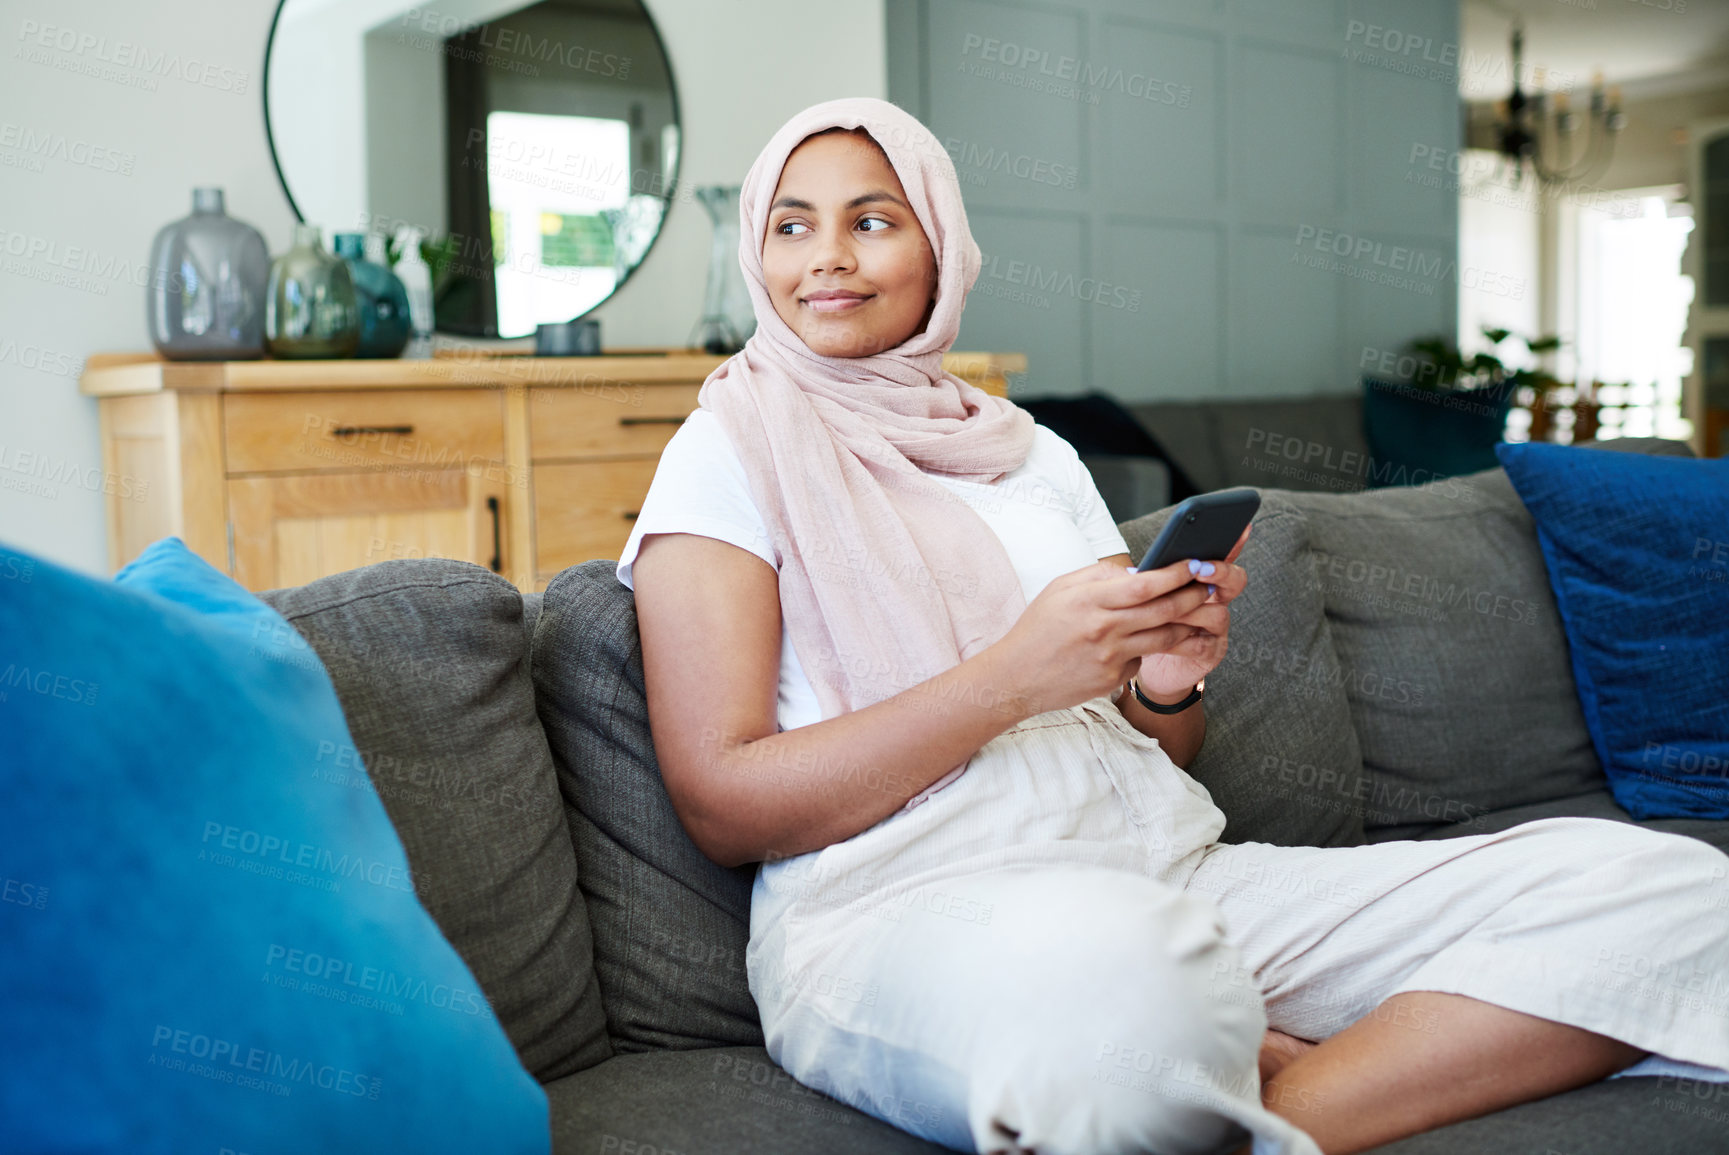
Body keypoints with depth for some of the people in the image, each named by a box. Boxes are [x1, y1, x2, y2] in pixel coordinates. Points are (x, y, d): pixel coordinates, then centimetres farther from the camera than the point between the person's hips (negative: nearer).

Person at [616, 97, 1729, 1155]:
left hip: (1171, 873, 6)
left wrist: (1169, 681, -3)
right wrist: (1012, 678, -14)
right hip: (901, 905, -6)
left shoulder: (1033, 453, 22)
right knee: (1106, 966, -44)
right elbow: (722, 805, -6)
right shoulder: (730, 454, 6)